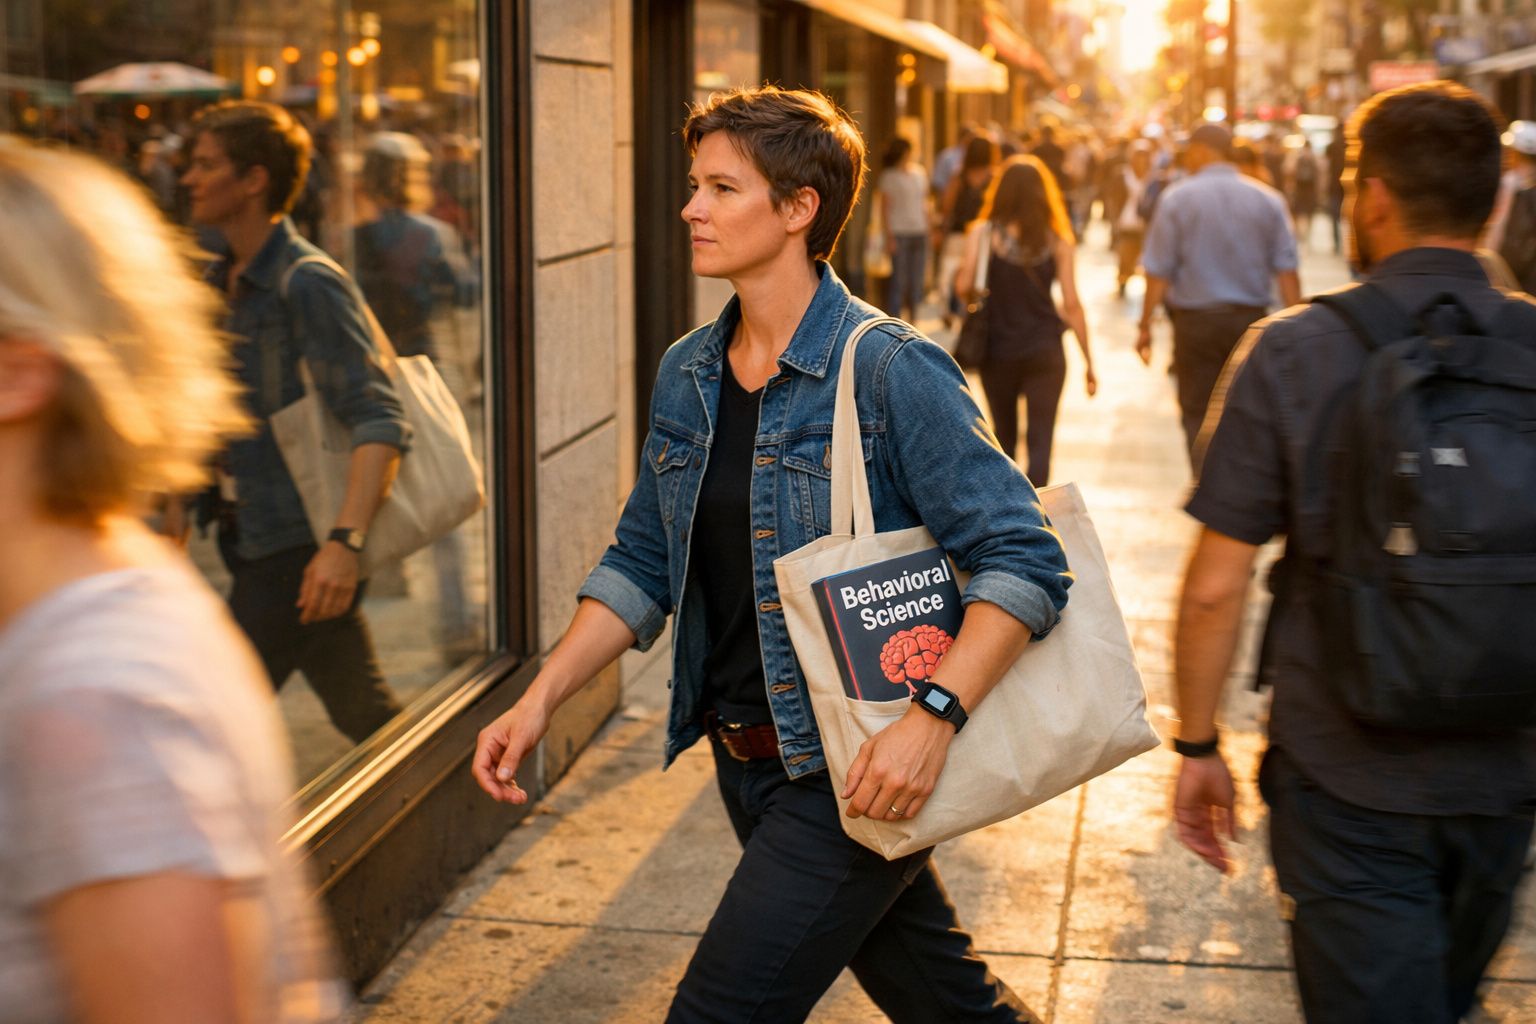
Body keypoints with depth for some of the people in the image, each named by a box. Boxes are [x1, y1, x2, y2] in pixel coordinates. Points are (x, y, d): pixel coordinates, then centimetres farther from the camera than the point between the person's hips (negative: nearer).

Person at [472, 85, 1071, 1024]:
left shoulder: (892, 373, -16)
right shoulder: (688, 376, 5)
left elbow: (1025, 561, -19)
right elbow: (643, 564, 12)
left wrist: (934, 717, -30)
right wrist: (540, 701, 2)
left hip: (849, 772, -7)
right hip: (747, 764, 7)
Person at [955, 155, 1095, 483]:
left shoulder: (983, 232, -5)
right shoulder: (1057, 240, -3)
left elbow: (964, 286, -15)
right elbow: (1071, 304, -4)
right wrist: (1088, 360, 3)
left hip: (997, 349, 1)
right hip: (1045, 352, -1)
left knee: (1004, 436, 19)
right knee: (1040, 441, 1)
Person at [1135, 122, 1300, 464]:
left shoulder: (1177, 198, -6)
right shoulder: (1268, 200, 1)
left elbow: (1158, 272, -8)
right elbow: (1287, 271, -2)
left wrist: (1145, 325, -1)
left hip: (1195, 320, -2)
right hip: (1251, 319, 2)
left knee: (1198, 416, 6)